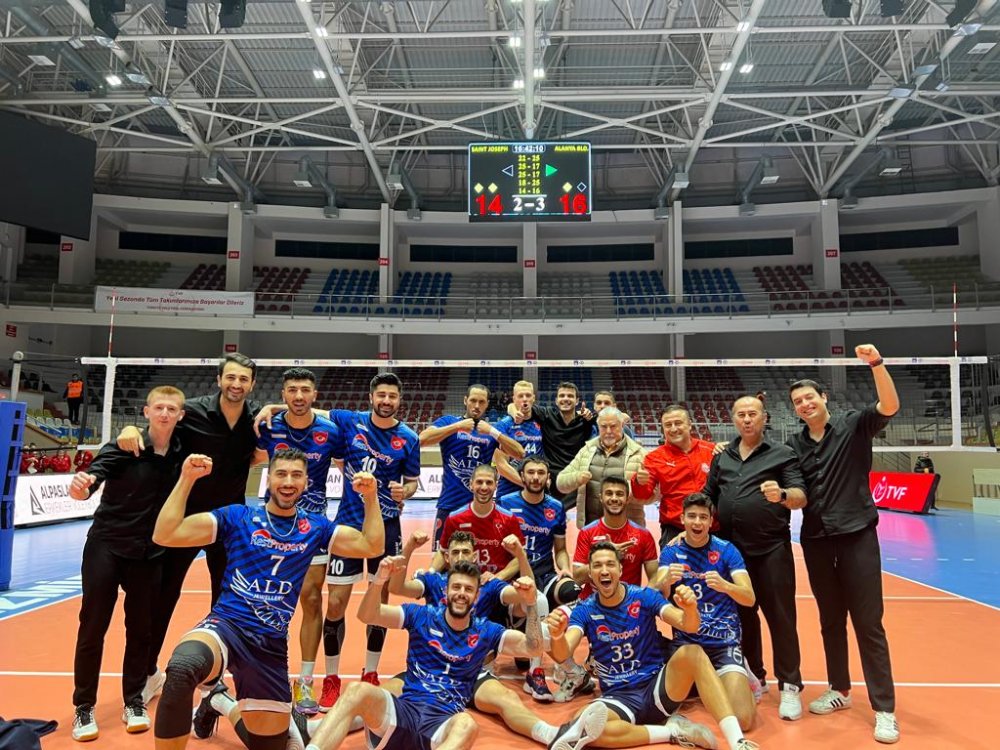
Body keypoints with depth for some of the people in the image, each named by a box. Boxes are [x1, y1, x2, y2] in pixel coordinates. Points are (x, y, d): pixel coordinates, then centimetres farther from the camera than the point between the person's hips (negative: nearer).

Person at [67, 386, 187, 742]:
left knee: (141, 629, 9)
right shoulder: (123, 447, -14)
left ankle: (134, 701, 26)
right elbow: (90, 481, -21)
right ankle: (84, 707, 21)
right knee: (92, 627, 4)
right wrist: (79, 486, -43)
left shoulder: (181, 454, -3)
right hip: (105, 547, -3)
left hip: (148, 553, 3)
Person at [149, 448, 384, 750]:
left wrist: (371, 496, -3)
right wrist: (187, 479, -13)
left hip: (271, 644, 4)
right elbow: (164, 535, -6)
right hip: (226, 625, -4)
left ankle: (219, 701, 43)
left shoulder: (315, 528, 9)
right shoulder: (237, 517, 0)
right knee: (181, 668, -40)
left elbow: (372, 546, 7)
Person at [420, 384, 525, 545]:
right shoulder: (448, 421, 1)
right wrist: (457, 426, -17)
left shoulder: (492, 430, 8)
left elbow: (520, 453, -4)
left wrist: (493, 432, -13)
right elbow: (422, 440, -16)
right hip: (450, 504, -2)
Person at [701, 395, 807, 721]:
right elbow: (707, 499, 16)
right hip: (731, 549, 4)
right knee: (742, 616, 14)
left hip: (772, 549, -4)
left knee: (780, 618, 1)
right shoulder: (721, 457, 11)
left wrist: (782, 495, -31)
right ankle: (753, 677, 30)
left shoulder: (782, 454, -1)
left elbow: (801, 498, -10)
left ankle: (790, 687, 14)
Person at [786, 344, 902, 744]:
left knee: (868, 623, -2)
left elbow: (890, 406, -21)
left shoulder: (853, 424, -3)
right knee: (830, 621, 14)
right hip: (816, 540, 4)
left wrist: (876, 364, -33)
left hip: (857, 534, -4)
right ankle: (840, 690, 30)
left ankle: (884, 710, 9)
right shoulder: (794, 445, 7)